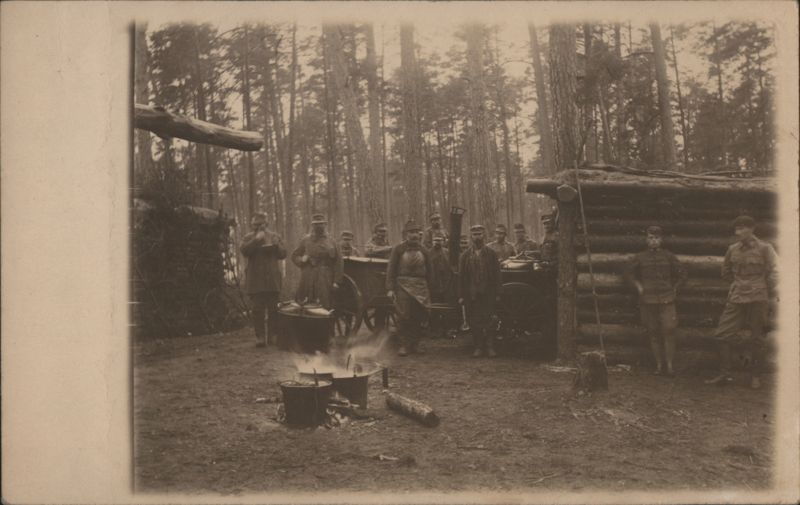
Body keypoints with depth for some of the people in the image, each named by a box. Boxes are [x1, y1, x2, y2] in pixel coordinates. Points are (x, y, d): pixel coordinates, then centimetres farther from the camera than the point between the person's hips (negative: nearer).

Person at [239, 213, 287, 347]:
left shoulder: (275, 236, 13)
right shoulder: (248, 238, 9)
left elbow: (283, 254, 9)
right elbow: (244, 251, -10)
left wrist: (276, 245, -9)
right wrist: (256, 240, -18)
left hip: (272, 279, 1)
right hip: (255, 280, -1)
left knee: (273, 309, 4)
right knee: (257, 309, -3)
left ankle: (273, 335, 13)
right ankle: (260, 337, -1)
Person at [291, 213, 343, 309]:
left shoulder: (331, 242, 8)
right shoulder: (305, 240, 11)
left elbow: (338, 263, 4)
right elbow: (294, 256, 16)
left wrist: (336, 282, -4)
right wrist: (302, 259, -7)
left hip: (325, 281, 0)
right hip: (308, 280, 1)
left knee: (324, 307, -3)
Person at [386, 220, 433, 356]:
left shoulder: (424, 251, 10)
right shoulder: (398, 249, 1)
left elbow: (429, 271, 16)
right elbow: (391, 269, -1)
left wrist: (428, 290, 11)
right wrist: (390, 289, -9)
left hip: (420, 286, 3)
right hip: (403, 285, -3)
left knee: (418, 317, 3)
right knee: (403, 317, -7)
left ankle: (415, 344, 14)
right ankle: (404, 345, 1)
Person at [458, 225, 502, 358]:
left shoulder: (491, 254, 7)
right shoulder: (465, 255, 8)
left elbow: (496, 275, 5)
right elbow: (461, 276, 6)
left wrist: (497, 294, -1)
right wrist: (461, 296, 0)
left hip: (487, 294, -1)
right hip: (471, 295, 1)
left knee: (487, 321, -4)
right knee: (474, 322, 2)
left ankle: (489, 346, 5)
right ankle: (478, 347, 11)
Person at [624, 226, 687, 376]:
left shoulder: (669, 256, 5)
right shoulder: (640, 258, 6)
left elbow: (682, 274, 14)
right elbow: (629, 273, 18)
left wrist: (674, 289, 7)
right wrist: (639, 287, 8)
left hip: (666, 301, -1)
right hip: (647, 301, 1)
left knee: (668, 331, -9)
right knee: (653, 333, 3)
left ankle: (669, 365, -2)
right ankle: (659, 365, 10)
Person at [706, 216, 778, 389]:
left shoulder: (764, 249, -5)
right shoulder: (733, 249, 7)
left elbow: (772, 274, -3)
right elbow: (726, 272, 21)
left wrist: (772, 298, -4)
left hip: (757, 298, -4)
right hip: (736, 298, 4)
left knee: (756, 339, 4)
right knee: (723, 334, -2)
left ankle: (755, 376, 18)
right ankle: (724, 374, 5)